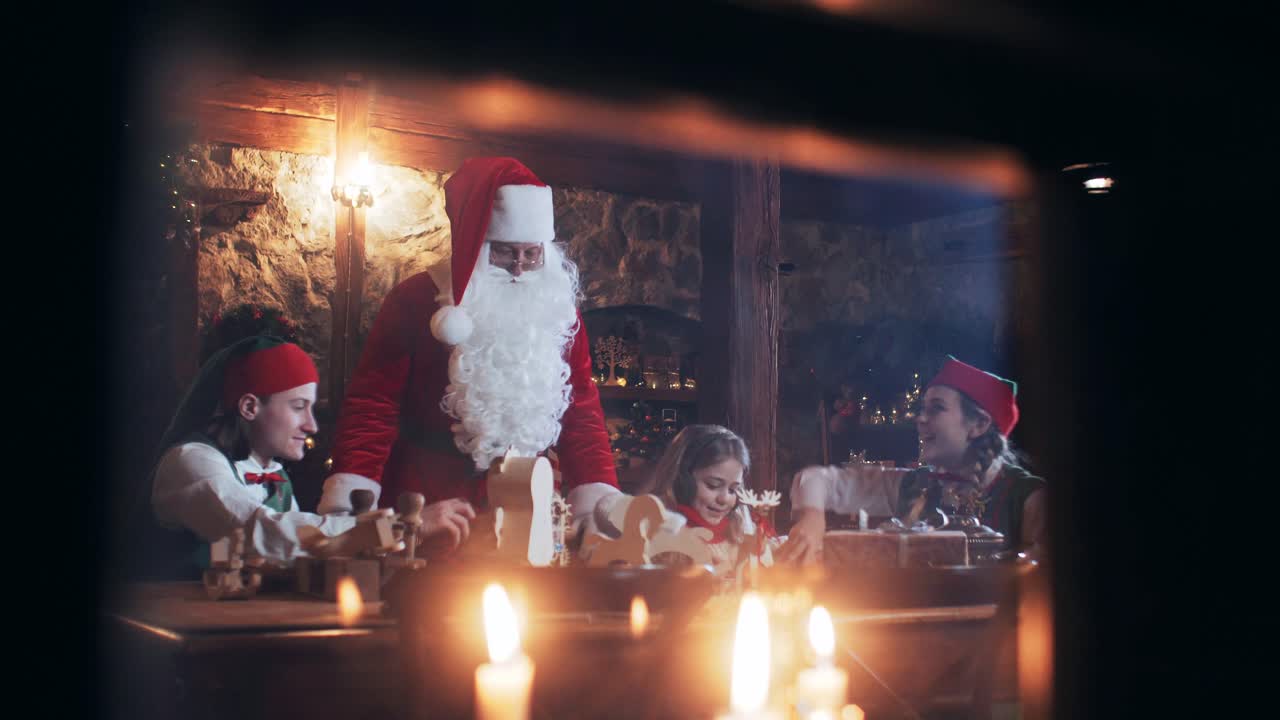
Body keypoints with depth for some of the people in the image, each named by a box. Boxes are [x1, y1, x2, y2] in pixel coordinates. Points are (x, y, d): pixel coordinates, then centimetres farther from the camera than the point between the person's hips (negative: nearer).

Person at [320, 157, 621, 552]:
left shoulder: (557, 308, 5)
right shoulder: (416, 300, -6)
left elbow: (582, 412, 6)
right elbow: (372, 407, -8)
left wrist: (600, 502, -5)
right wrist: (348, 510, -17)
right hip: (422, 508, -2)